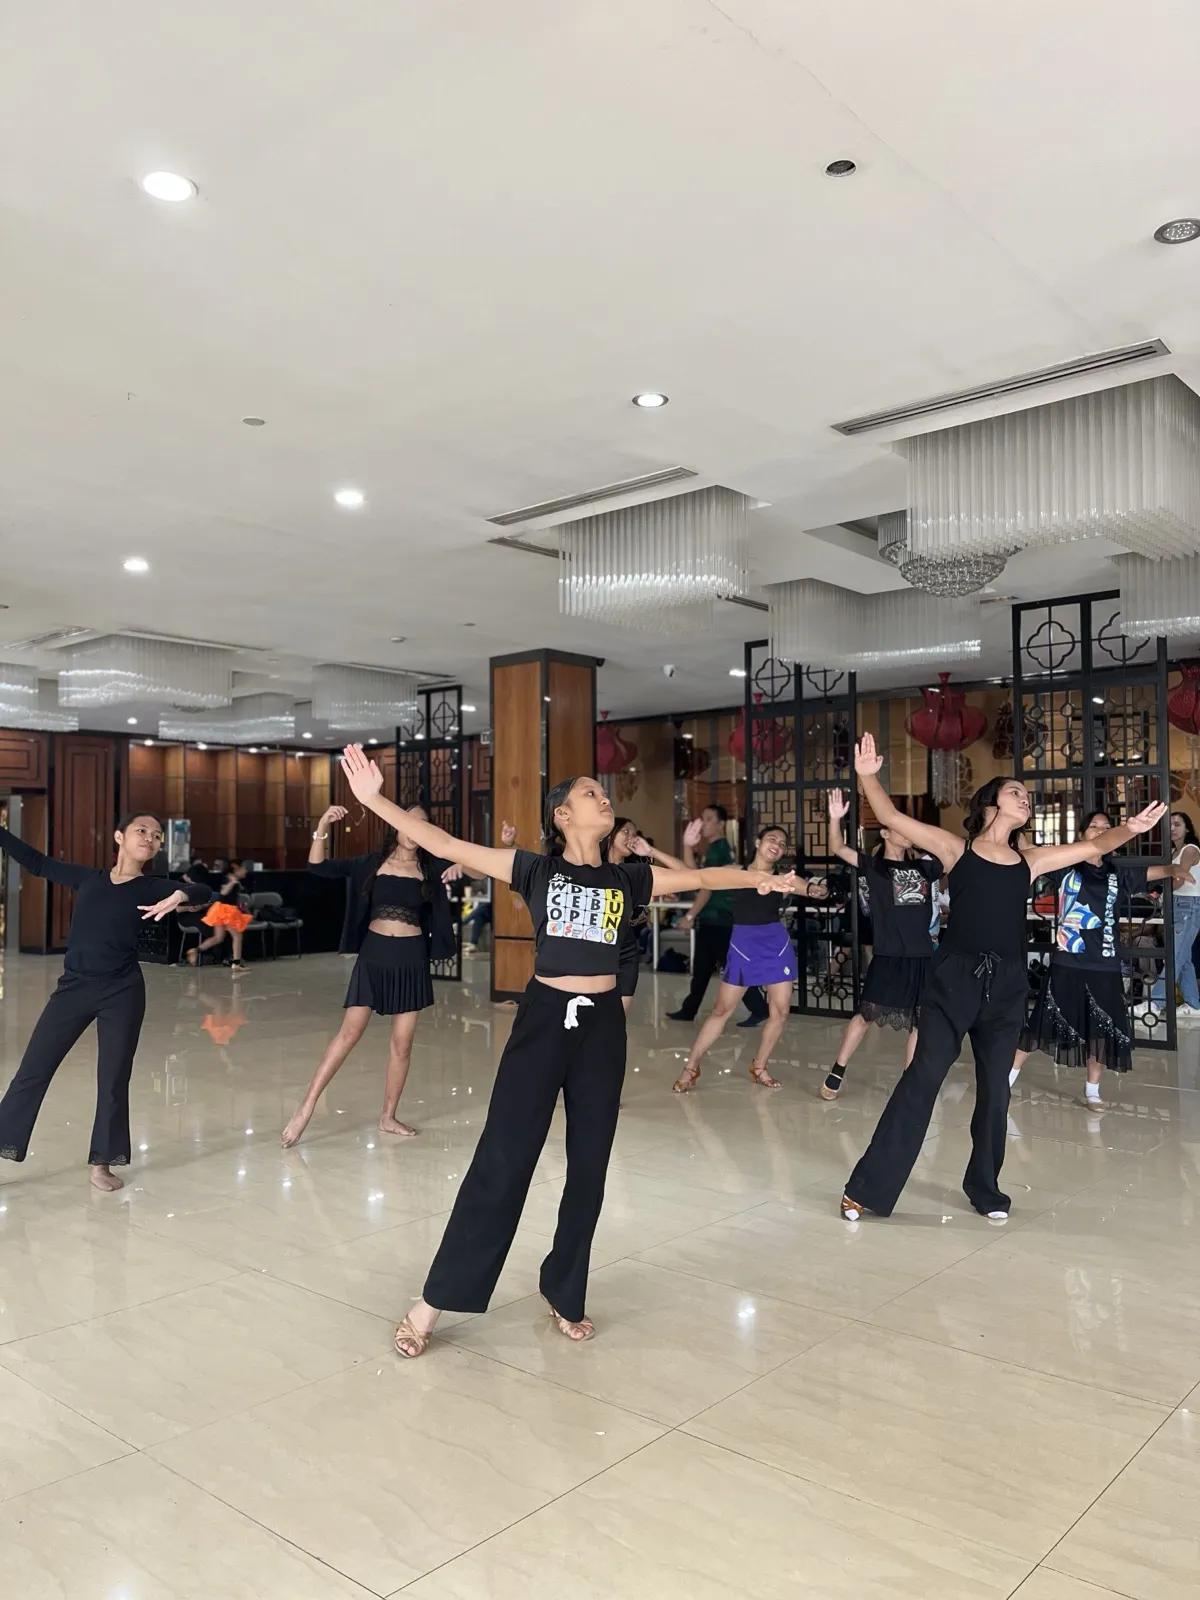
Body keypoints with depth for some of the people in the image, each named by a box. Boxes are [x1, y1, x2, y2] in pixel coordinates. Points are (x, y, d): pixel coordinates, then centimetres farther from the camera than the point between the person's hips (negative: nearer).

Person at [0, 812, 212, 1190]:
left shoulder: (151, 888, -2)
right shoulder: (89, 878, 6)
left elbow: (203, 893, -17)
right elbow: (36, 863, 16)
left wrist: (179, 896, -39)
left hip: (122, 993, -2)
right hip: (73, 987, 2)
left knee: (113, 1079, 6)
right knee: (32, 1071, 5)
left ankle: (102, 1162, 20)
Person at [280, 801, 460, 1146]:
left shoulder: (430, 867, 2)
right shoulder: (372, 862, 1)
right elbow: (318, 866, -4)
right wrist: (323, 825, -18)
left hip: (412, 958, 2)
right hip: (373, 955, -1)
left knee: (402, 1042, 6)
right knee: (349, 1032, -5)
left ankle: (388, 1117, 19)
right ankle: (305, 1109, 3)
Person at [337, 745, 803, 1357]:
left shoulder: (627, 879, 8)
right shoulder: (536, 869, -1)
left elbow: (699, 877, 11)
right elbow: (446, 846, -8)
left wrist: (760, 878, -1)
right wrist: (374, 800, -15)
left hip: (602, 1025, 3)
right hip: (543, 1018, -3)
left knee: (589, 1166, 10)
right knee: (501, 1159, -2)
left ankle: (564, 1294, 28)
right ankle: (434, 1301, 10)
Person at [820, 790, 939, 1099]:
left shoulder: (924, 868, 11)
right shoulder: (873, 866, 0)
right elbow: (837, 849, -9)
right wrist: (835, 818, -25)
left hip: (922, 956, 5)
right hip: (888, 956, -4)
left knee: (920, 1022, 8)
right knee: (866, 1014, -2)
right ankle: (836, 1074, 8)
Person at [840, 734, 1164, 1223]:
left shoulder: (1030, 860, 12)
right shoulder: (956, 848, 2)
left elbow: (1092, 847, 15)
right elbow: (892, 819, -6)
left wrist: (1131, 828, -4)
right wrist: (868, 776, -21)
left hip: (1006, 985, 4)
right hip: (954, 978, -4)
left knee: (995, 1090, 11)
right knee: (922, 1078, -8)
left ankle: (985, 1188, 29)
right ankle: (868, 1186, -2)